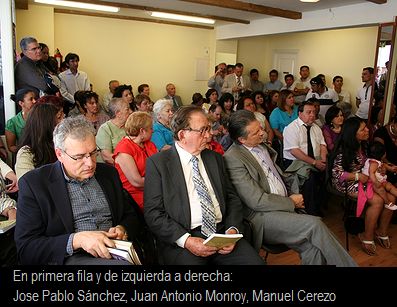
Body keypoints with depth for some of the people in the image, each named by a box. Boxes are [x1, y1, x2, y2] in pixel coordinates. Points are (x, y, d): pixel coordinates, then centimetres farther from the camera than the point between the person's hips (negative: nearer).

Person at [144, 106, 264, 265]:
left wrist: (233, 230, -4)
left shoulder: (215, 158, 15)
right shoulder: (157, 162, 0)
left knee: (255, 261, -20)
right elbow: (153, 212, -4)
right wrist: (186, 240, -16)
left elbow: (232, 198, 15)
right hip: (180, 240, -3)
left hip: (221, 232, 4)